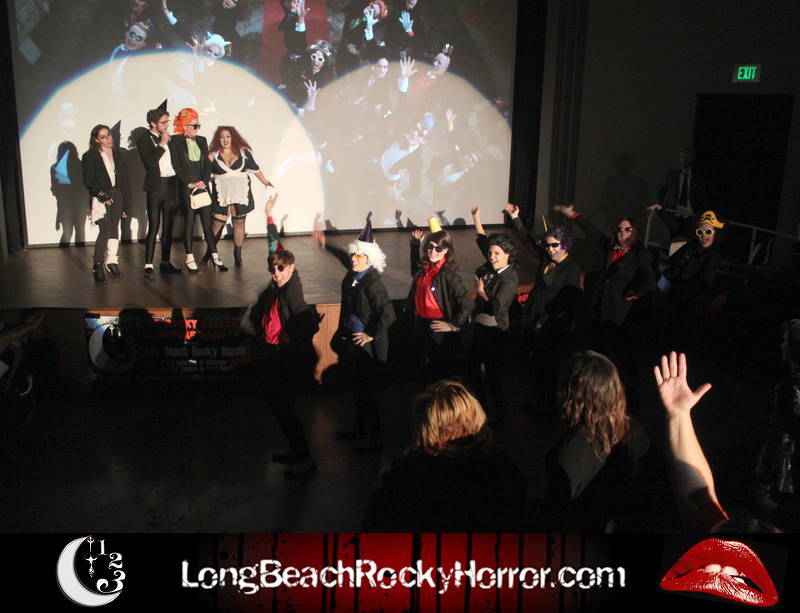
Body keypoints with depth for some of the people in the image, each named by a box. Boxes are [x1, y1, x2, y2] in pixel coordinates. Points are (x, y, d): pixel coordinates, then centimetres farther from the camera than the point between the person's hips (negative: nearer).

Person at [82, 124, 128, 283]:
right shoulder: (89, 156, -2)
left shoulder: (117, 154, 13)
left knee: (114, 229, 8)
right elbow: (88, 180, -6)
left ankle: (111, 261, 18)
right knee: (105, 230, -15)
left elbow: (124, 177, 14)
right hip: (101, 198, -5)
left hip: (116, 195, 5)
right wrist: (101, 194, -15)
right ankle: (98, 265, -10)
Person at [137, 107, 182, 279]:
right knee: (153, 227, -8)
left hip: (171, 186, 6)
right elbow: (149, 163, -18)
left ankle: (165, 262, 19)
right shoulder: (144, 140, -4)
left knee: (169, 226, 10)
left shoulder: (169, 138, 13)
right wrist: (162, 144, -14)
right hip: (156, 187, -6)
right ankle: (148, 265, -7)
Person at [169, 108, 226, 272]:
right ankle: (189, 259, 6)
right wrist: (190, 183, -12)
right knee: (189, 222, -1)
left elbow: (207, 163, 11)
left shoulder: (202, 141, 14)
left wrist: (204, 181, -4)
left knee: (207, 222, 4)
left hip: (203, 186, 4)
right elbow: (176, 166, -7)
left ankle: (215, 256, 8)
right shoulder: (175, 141, -1)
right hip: (186, 188, -4)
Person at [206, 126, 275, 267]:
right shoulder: (213, 155, 2)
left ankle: (237, 254, 15)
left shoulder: (243, 152, 4)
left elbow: (254, 168, 14)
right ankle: (210, 252, 13)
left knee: (239, 222, 5)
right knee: (217, 223, -3)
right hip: (221, 195, -1)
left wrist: (265, 181, 18)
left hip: (241, 193, 1)